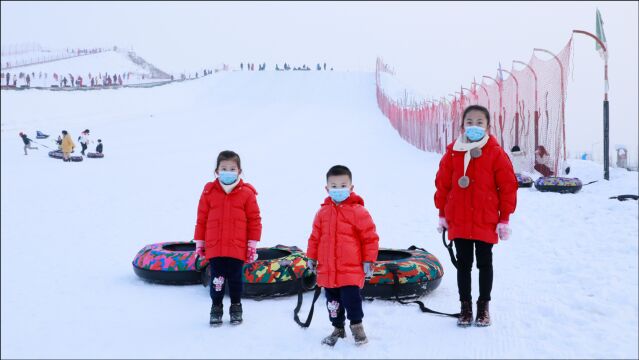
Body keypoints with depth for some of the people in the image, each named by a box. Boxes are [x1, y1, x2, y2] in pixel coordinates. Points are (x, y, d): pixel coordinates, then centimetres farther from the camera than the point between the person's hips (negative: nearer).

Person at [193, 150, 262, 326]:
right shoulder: (209, 192, -1)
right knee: (217, 280, 7)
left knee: (235, 279, 11)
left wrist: (253, 244, -1)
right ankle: (216, 308, 25)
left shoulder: (247, 193, -4)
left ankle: (236, 307, 29)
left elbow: (254, 220, 0)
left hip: (237, 249, -1)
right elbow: (201, 219, 6)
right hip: (214, 247, 1)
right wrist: (199, 242, 8)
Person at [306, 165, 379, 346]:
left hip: (351, 269, -5)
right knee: (333, 301, 15)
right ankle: (338, 328, 34)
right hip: (327, 269, 5)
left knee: (351, 299, -8)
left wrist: (369, 260, -6)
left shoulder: (358, 211, -9)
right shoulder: (323, 212, 5)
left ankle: (357, 325, 17)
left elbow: (370, 237, -5)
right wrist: (312, 257, 14)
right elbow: (315, 237, 15)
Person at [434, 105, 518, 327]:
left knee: (485, 264, 10)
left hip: (486, 222, -2)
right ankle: (465, 306, 21)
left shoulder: (496, 153, -7)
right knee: (463, 264, 10)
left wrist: (504, 218, -4)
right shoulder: (453, 152, 0)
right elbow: (442, 184, 6)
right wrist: (442, 215, 7)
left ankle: (484, 306, 23)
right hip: (458, 222, 2)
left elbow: (508, 186, -4)